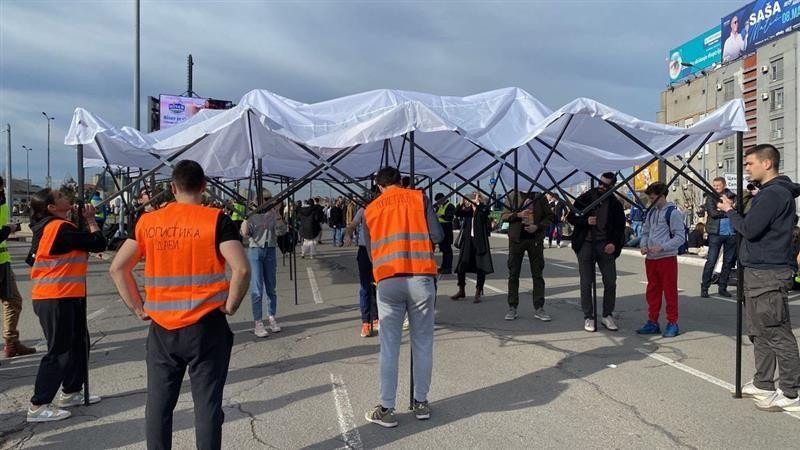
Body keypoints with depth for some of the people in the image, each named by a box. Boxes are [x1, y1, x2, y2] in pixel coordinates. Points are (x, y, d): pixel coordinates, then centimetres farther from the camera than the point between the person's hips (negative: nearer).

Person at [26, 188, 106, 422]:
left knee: (79, 342, 18)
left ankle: (71, 392, 29)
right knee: (59, 351, -4)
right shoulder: (61, 228, -18)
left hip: (66, 297, 10)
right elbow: (98, 243, -16)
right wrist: (90, 219, 0)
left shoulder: (49, 227, 12)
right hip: (56, 299, -10)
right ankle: (38, 406, 3)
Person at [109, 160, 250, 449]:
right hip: (206, 327, -3)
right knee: (207, 404, 6)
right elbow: (241, 269, -17)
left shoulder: (147, 222, 3)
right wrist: (230, 306, -5)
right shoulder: (216, 220, -8)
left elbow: (117, 268, 4)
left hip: (161, 328, 3)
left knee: (158, 404, 14)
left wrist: (138, 308, 9)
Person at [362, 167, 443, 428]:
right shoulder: (419, 198, 6)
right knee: (423, 343, 11)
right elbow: (437, 236, -2)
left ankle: (386, 409, 11)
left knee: (389, 346, 6)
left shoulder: (370, 209, 11)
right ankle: (421, 403, 20)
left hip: (387, 281, 1)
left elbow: (369, 249, 15)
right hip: (421, 278, -1)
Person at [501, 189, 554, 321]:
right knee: (513, 274, 3)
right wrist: (518, 214, -15)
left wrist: (537, 226, -12)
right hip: (516, 239, 0)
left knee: (538, 274, 2)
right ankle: (512, 307, 11)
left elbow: (549, 216, 5)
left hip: (535, 239, 0)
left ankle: (538, 308, 9)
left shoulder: (540, 197, 4)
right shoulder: (513, 196, 5)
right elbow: (504, 216, 3)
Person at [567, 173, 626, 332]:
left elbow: (620, 227, 9)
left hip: (605, 245, 1)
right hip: (586, 243, -1)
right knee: (586, 283, 1)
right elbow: (571, 217, 4)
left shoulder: (615, 205, 5)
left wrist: (614, 243, -8)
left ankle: (607, 315, 15)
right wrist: (585, 221, -14)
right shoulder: (585, 198, 2)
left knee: (610, 282, 0)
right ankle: (588, 317, 11)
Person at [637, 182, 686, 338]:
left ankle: (672, 323, 10)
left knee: (670, 292, 1)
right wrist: (643, 245, 0)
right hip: (650, 259, 7)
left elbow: (680, 237, -12)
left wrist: (662, 247, -20)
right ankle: (652, 322, 20)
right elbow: (645, 232, 20)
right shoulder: (651, 213, 12)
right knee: (652, 291, 11)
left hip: (667, 258, -7)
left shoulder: (673, 213, -9)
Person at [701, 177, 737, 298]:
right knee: (711, 261, -5)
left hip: (731, 234, 3)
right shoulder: (711, 197, 3)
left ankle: (723, 287, 19)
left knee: (728, 262, 9)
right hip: (716, 233, -3)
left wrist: (721, 210, -13)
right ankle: (704, 288, 2)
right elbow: (713, 213, -11)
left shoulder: (732, 196, 9)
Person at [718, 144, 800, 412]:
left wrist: (729, 211, -5)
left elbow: (749, 229, -19)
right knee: (760, 332, 16)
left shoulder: (774, 194, -15)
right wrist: (735, 211, 2)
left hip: (768, 275, -11)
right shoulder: (769, 192, 18)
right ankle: (763, 384, 26)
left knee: (777, 334, -5)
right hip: (758, 272, 11)